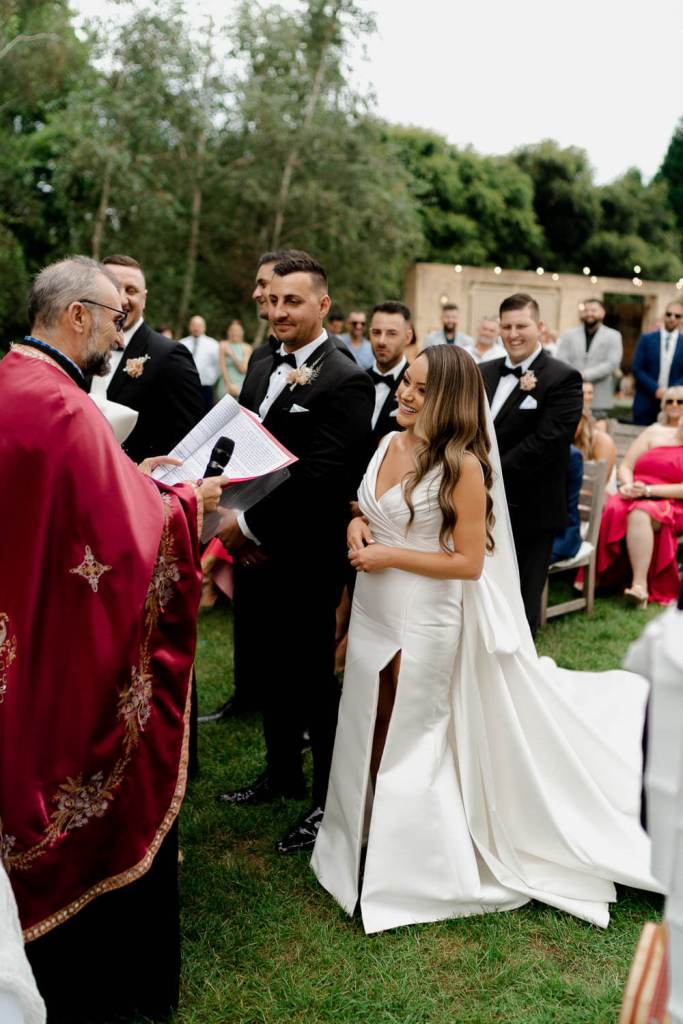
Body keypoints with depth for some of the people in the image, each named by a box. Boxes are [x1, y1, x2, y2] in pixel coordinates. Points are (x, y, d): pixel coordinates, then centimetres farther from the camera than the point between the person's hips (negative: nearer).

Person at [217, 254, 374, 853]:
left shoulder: (346, 382, -16)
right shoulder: (262, 369, 10)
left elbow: (320, 479, -22)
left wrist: (249, 527, -17)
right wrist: (242, 530, 0)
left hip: (308, 559, -7)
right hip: (260, 552, 8)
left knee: (314, 676, 5)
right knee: (272, 667, 19)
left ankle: (330, 801, 22)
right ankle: (283, 774, 38)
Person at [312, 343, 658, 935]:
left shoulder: (462, 466, -18)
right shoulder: (390, 445, 1)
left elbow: (469, 562, -18)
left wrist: (388, 557, -19)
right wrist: (356, 526, -6)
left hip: (424, 624, -6)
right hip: (372, 615, 6)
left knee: (408, 739, 10)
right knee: (369, 731, 17)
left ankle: (408, 871, 32)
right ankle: (366, 839, 39)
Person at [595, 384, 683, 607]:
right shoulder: (654, 432, 20)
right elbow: (625, 467, 12)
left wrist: (649, 490, -14)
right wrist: (629, 486, -10)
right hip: (637, 497, 4)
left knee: (640, 514, -37)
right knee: (612, 511, -31)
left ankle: (640, 585, -41)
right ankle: (593, 575, -32)